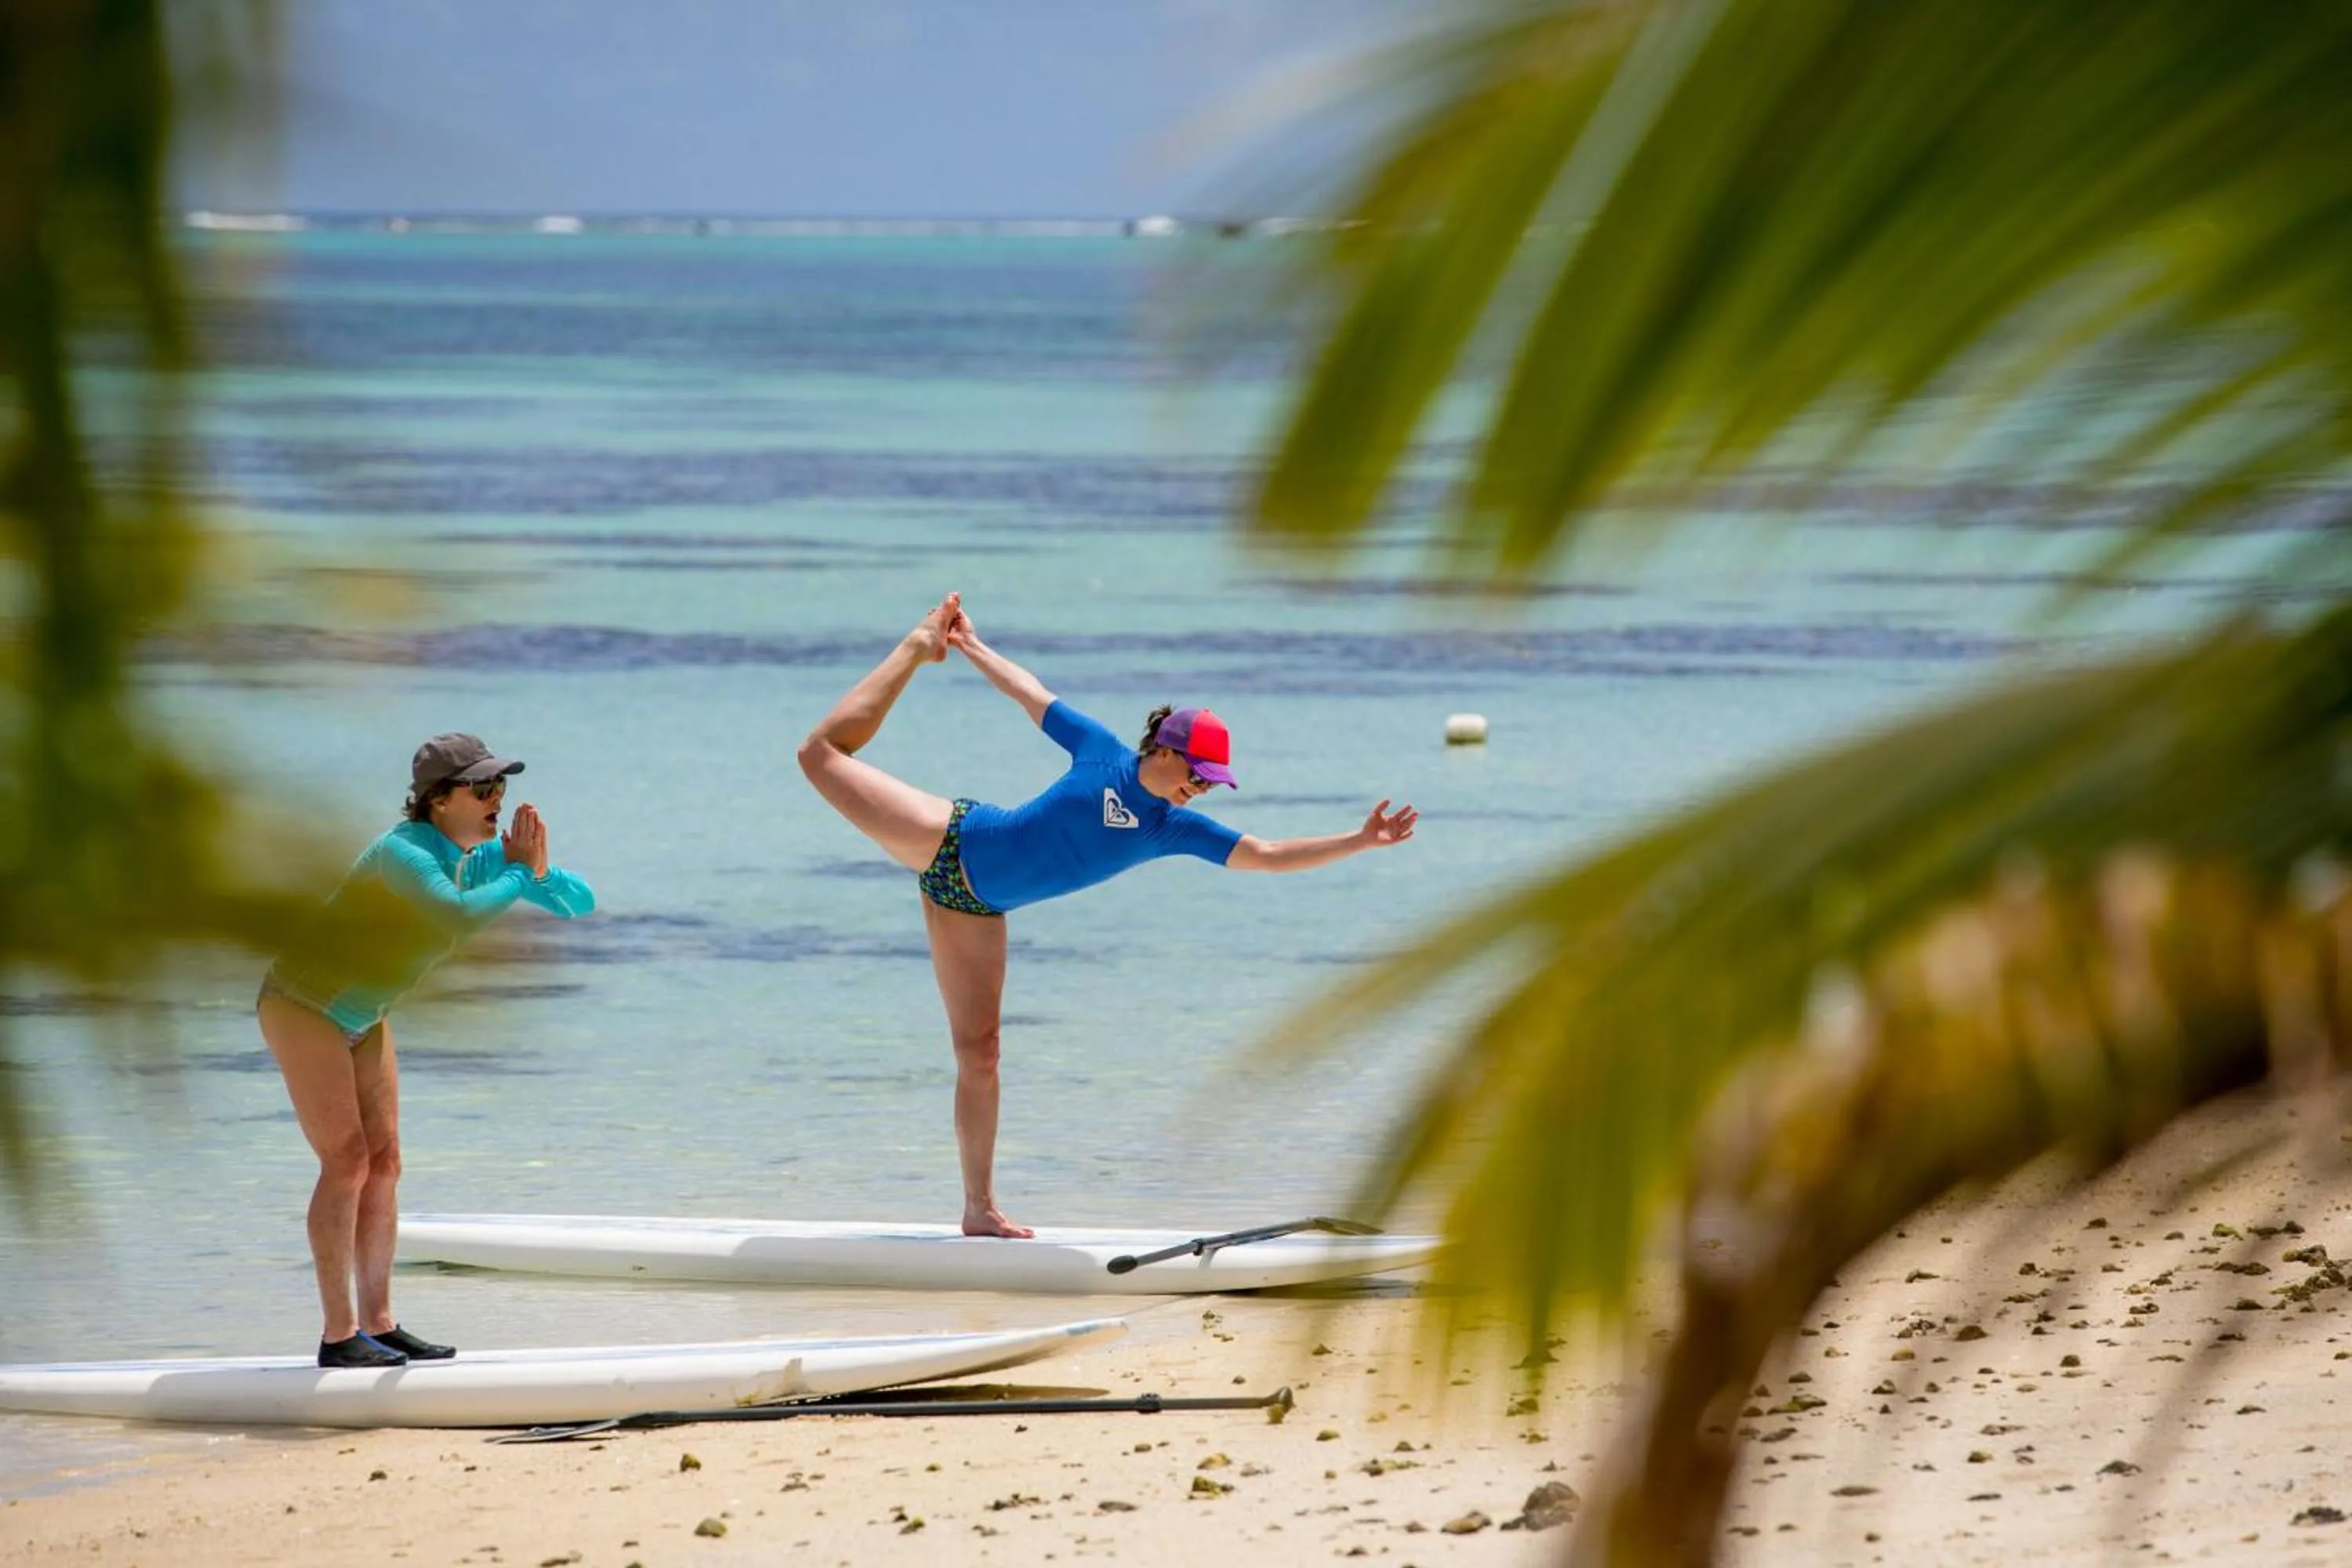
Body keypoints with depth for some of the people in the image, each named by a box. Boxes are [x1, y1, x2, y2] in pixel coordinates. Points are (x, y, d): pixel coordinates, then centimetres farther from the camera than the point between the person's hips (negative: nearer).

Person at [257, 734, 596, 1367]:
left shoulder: (481, 857, -4)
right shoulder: (403, 854, -29)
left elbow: (580, 903, -2)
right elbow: (459, 916, -47)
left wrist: (539, 870, -23)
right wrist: (521, 874, -32)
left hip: (359, 1016, 9)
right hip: (303, 1004, -9)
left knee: (383, 1162, 5)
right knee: (347, 1161, -12)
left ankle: (378, 1324, 8)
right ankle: (339, 1334, -10)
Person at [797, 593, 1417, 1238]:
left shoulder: (1175, 829, -5)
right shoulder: (1102, 753, -12)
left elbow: (1268, 855, -6)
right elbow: (1034, 696, 2)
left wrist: (1360, 841, -14)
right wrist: (971, 647, 9)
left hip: (978, 909, 3)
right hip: (949, 839, -3)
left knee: (978, 1052, -1)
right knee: (826, 752, -2)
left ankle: (980, 1209, 3)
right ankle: (922, 643, 18)